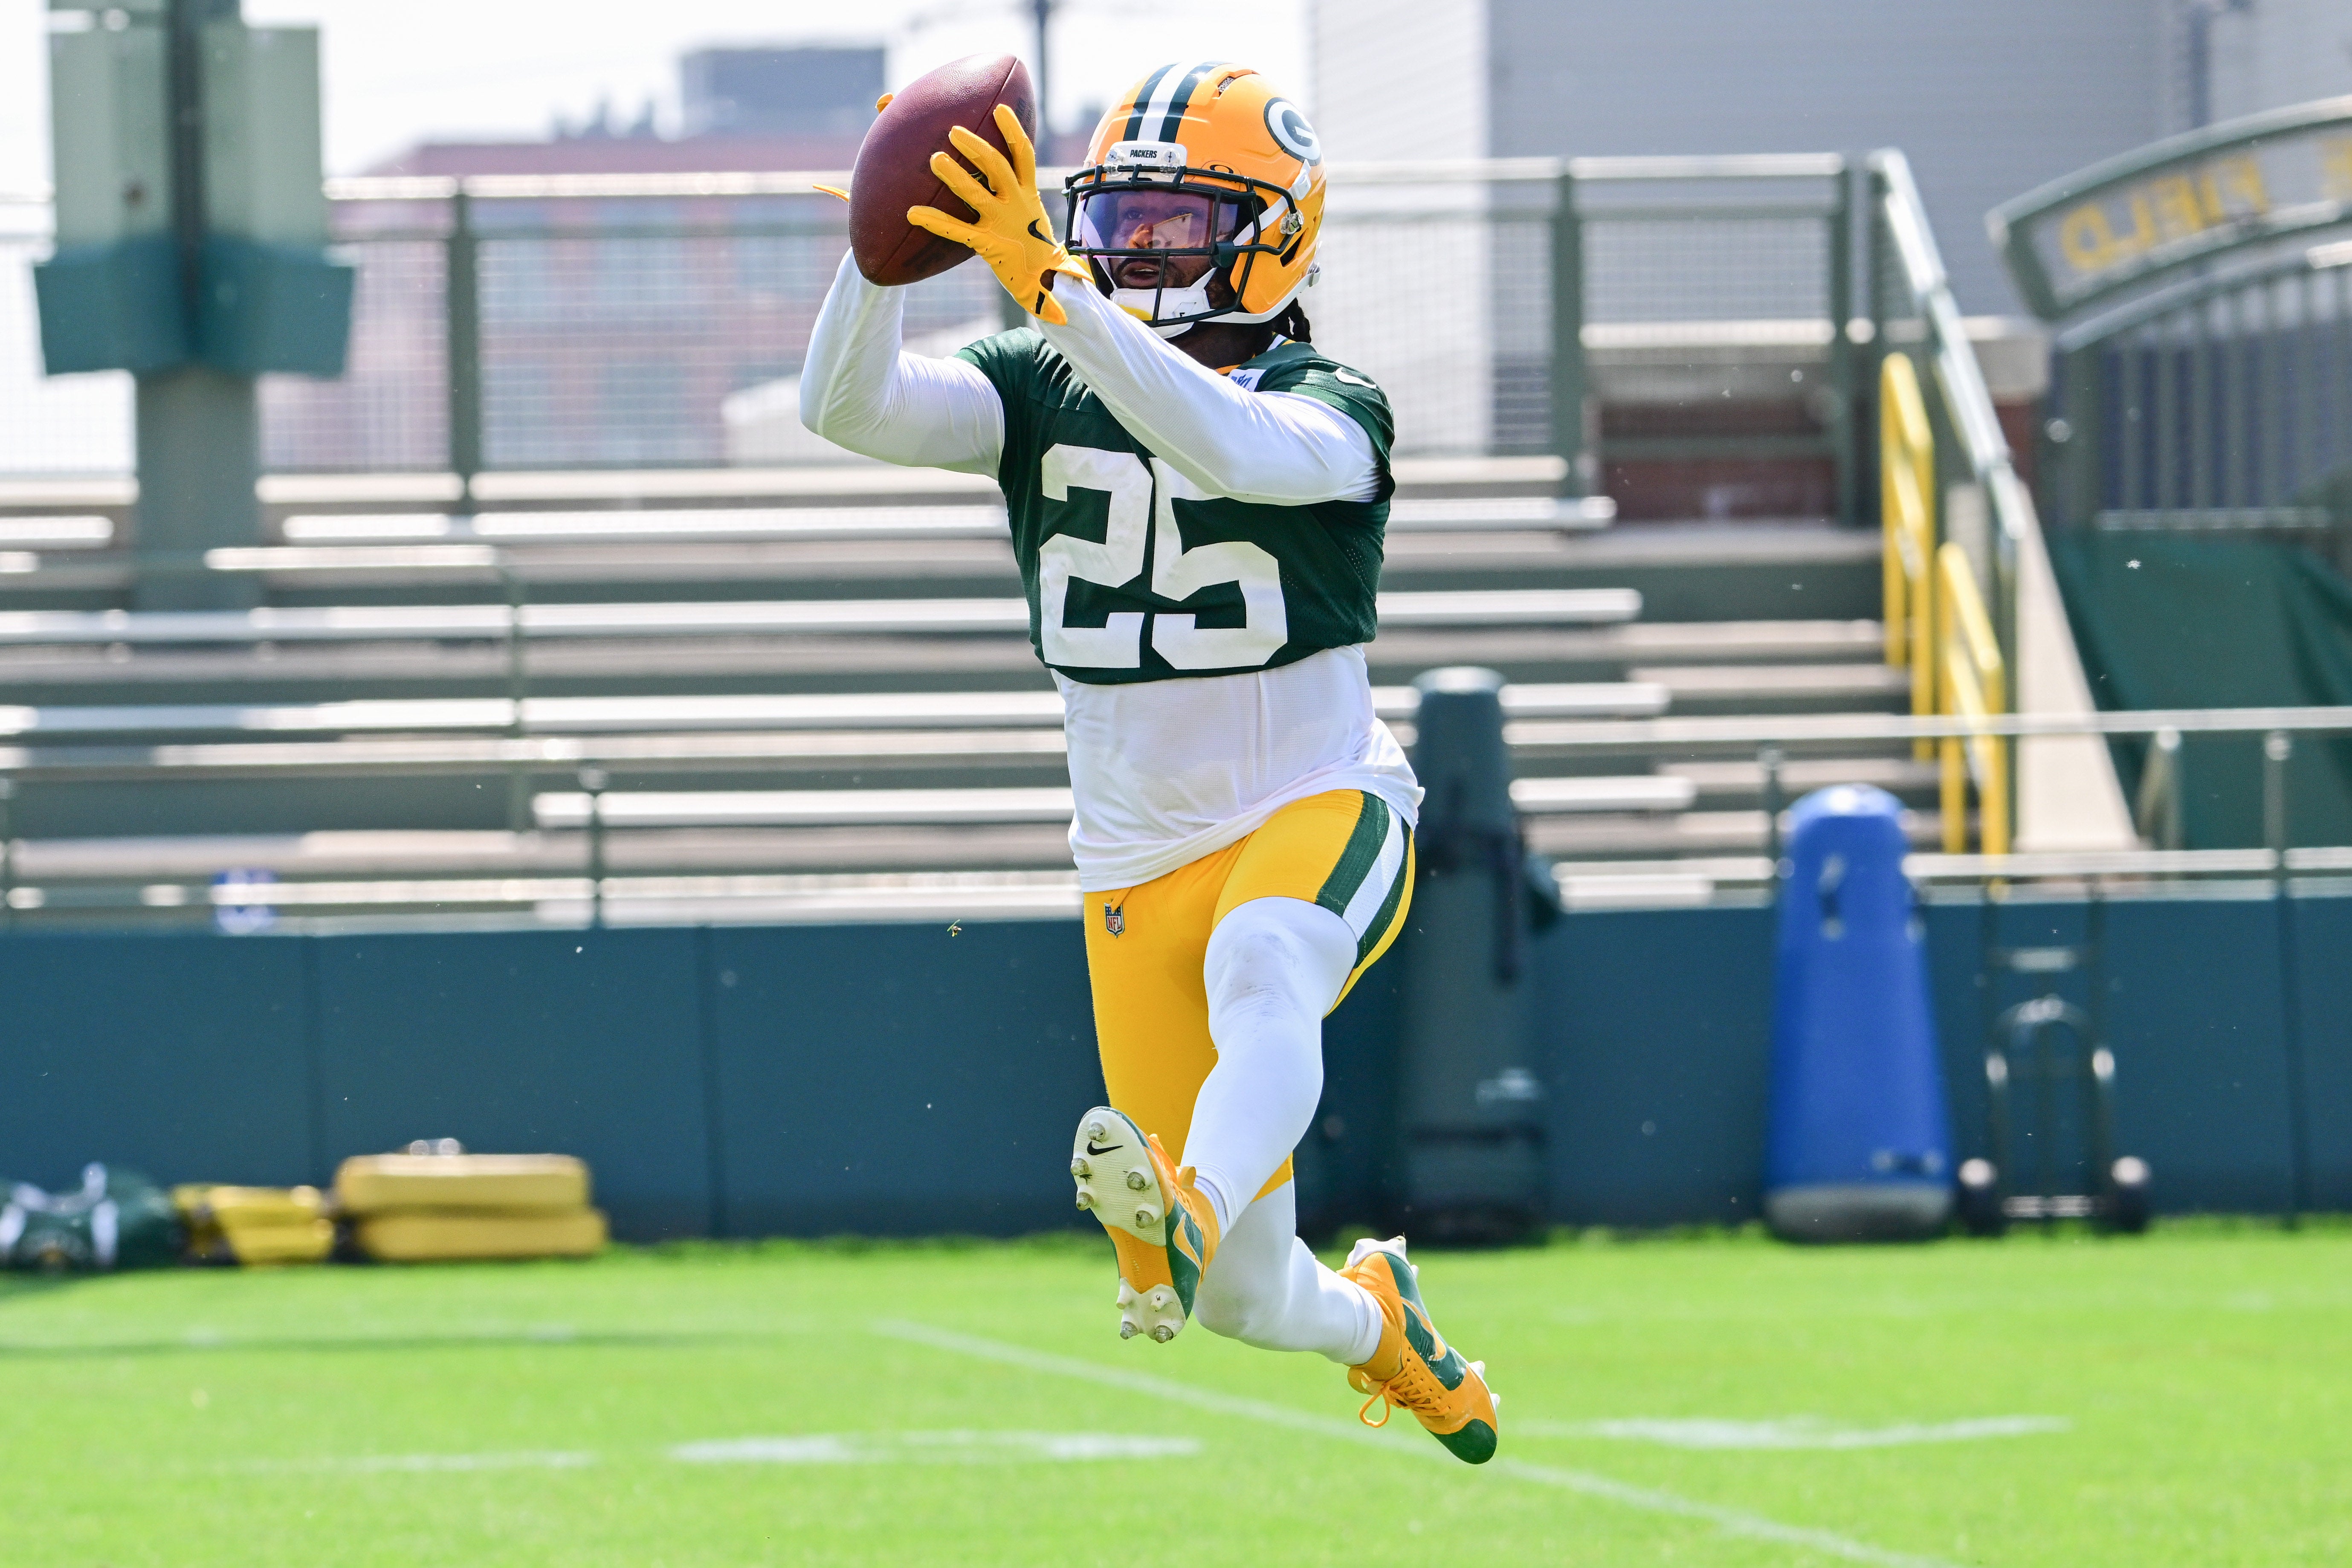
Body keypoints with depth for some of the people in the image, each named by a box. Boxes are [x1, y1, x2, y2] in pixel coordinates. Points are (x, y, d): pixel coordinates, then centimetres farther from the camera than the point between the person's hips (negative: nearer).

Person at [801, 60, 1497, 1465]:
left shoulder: (1327, 412, -10)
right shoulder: (1042, 394, 2)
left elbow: (1230, 448, -35)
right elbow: (852, 409, -15)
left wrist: (1047, 282, -46)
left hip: (1321, 816, -4)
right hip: (1141, 862, 4)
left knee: (1260, 965, -42)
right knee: (1243, 1303, 3)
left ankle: (1197, 1211, -65)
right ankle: (1377, 1320, 36)